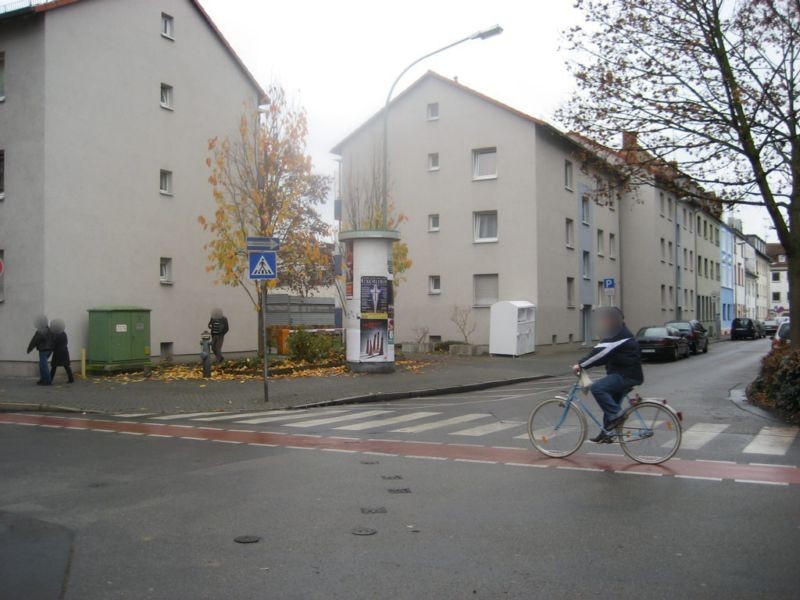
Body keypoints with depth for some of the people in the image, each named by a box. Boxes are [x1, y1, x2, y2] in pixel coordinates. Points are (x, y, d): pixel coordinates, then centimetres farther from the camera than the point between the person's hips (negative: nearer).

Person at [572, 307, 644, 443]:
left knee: (597, 388, -23)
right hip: (623, 374, 11)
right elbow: (601, 353, 17)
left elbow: (601, 352, -25)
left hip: (627, 376, -11)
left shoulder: (620, 335, -15)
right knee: (610, 403, 13)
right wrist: (583, 365, 6)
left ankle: (615, 416, -16)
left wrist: (581, 365, -26)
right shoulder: (616, 334, 18)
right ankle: (607, 432, 18)